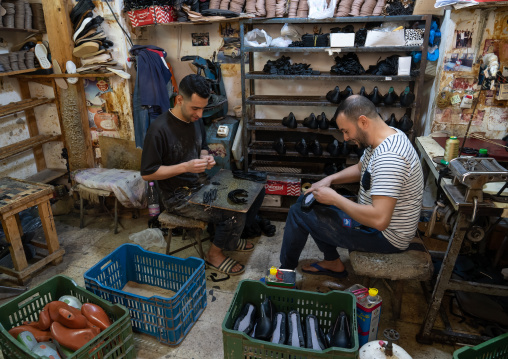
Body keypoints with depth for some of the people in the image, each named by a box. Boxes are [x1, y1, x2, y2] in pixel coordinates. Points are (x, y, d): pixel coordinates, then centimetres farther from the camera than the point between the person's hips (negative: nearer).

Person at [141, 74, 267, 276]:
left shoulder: (195, 120, 3)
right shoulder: (159, 129, -21)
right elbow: (147, 173, -18)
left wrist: (206, 158, -4)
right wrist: (186, 167, -25)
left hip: (202, 183, 8)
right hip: (179, 196, -8)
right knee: (235, 213, -24)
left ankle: (231, 237, 20)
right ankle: (214, 254, 5)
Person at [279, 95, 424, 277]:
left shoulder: (388, 158, -32)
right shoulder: (387, 136, 0)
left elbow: (379, 220, -37)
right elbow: (360, 168, 17)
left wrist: (335, 199, -25)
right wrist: (330, 179, 0)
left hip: (385, 237, -10)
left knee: (298, 213, -7)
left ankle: (286, 270, 17)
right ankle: (333, 263, 22)